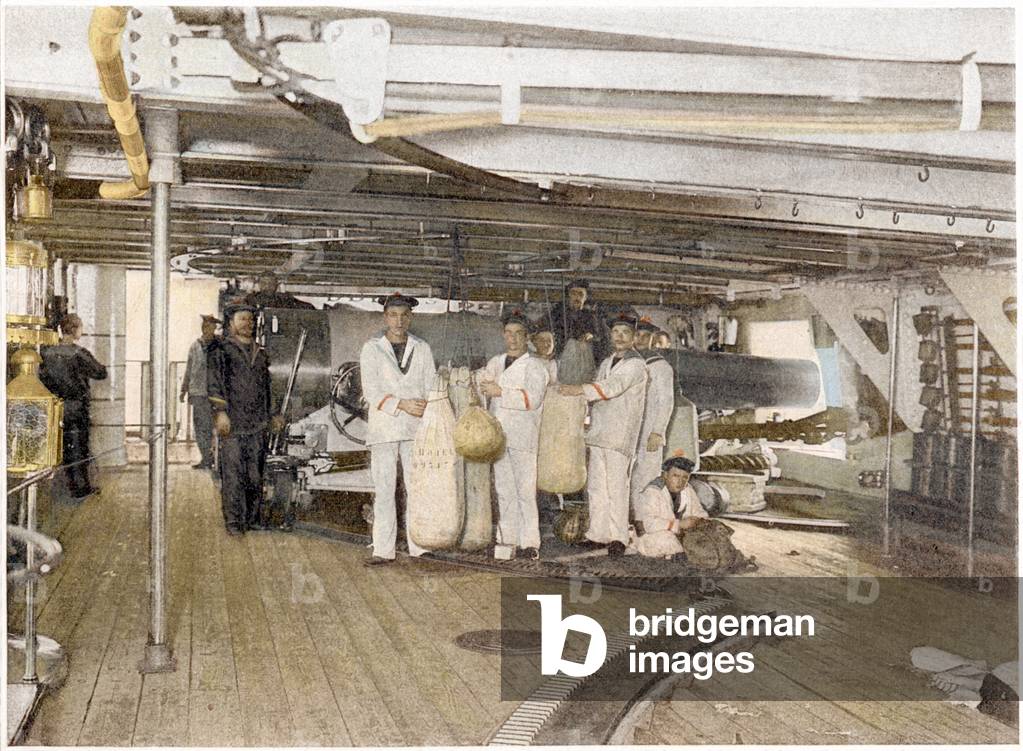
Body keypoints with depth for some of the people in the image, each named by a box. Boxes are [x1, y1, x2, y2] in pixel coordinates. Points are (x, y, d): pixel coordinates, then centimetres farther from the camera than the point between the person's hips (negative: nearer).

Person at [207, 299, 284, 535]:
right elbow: (214, 381, -8)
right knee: (233, 472, -5)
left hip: (258, 424, 5)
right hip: (232, 423, -5)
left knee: (256, 473, 8)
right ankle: (233, 521, 1)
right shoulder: (220, 348, 0)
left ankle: (255, 517, 16)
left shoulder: (260, 352, 18)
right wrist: (220, 412, -17)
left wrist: (270, 416, 24)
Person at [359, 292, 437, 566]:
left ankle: (419, 546, 9)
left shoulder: (422, 349, 10)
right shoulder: (371, 349, 3)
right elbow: (371, 392, -6)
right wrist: (402, 405, -18)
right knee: (384, 490, -1)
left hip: (415, 429, 2)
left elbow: (432, 388, 8)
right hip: (383, 428, -2)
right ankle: (383, 550, 3)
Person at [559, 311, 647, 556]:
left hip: (620, 434, -7)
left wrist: (579, 390, -22)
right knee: (596, 485, 7)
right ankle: (598, 534, 13)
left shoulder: (636, 365, -4)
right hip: (598, 433, 7)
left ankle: (618, 538, -7)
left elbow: (613, 387, -18)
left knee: (616, 486, -10)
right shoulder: (605, 364, 22)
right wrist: (589, 423, 21)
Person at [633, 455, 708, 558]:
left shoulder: (687, 490, -2)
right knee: (665, 540, -36)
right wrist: (679, 524, -33)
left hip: (678, 534, 7)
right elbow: (649, 524, -35)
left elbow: (700, 513, 8)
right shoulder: (652, 492, -23)